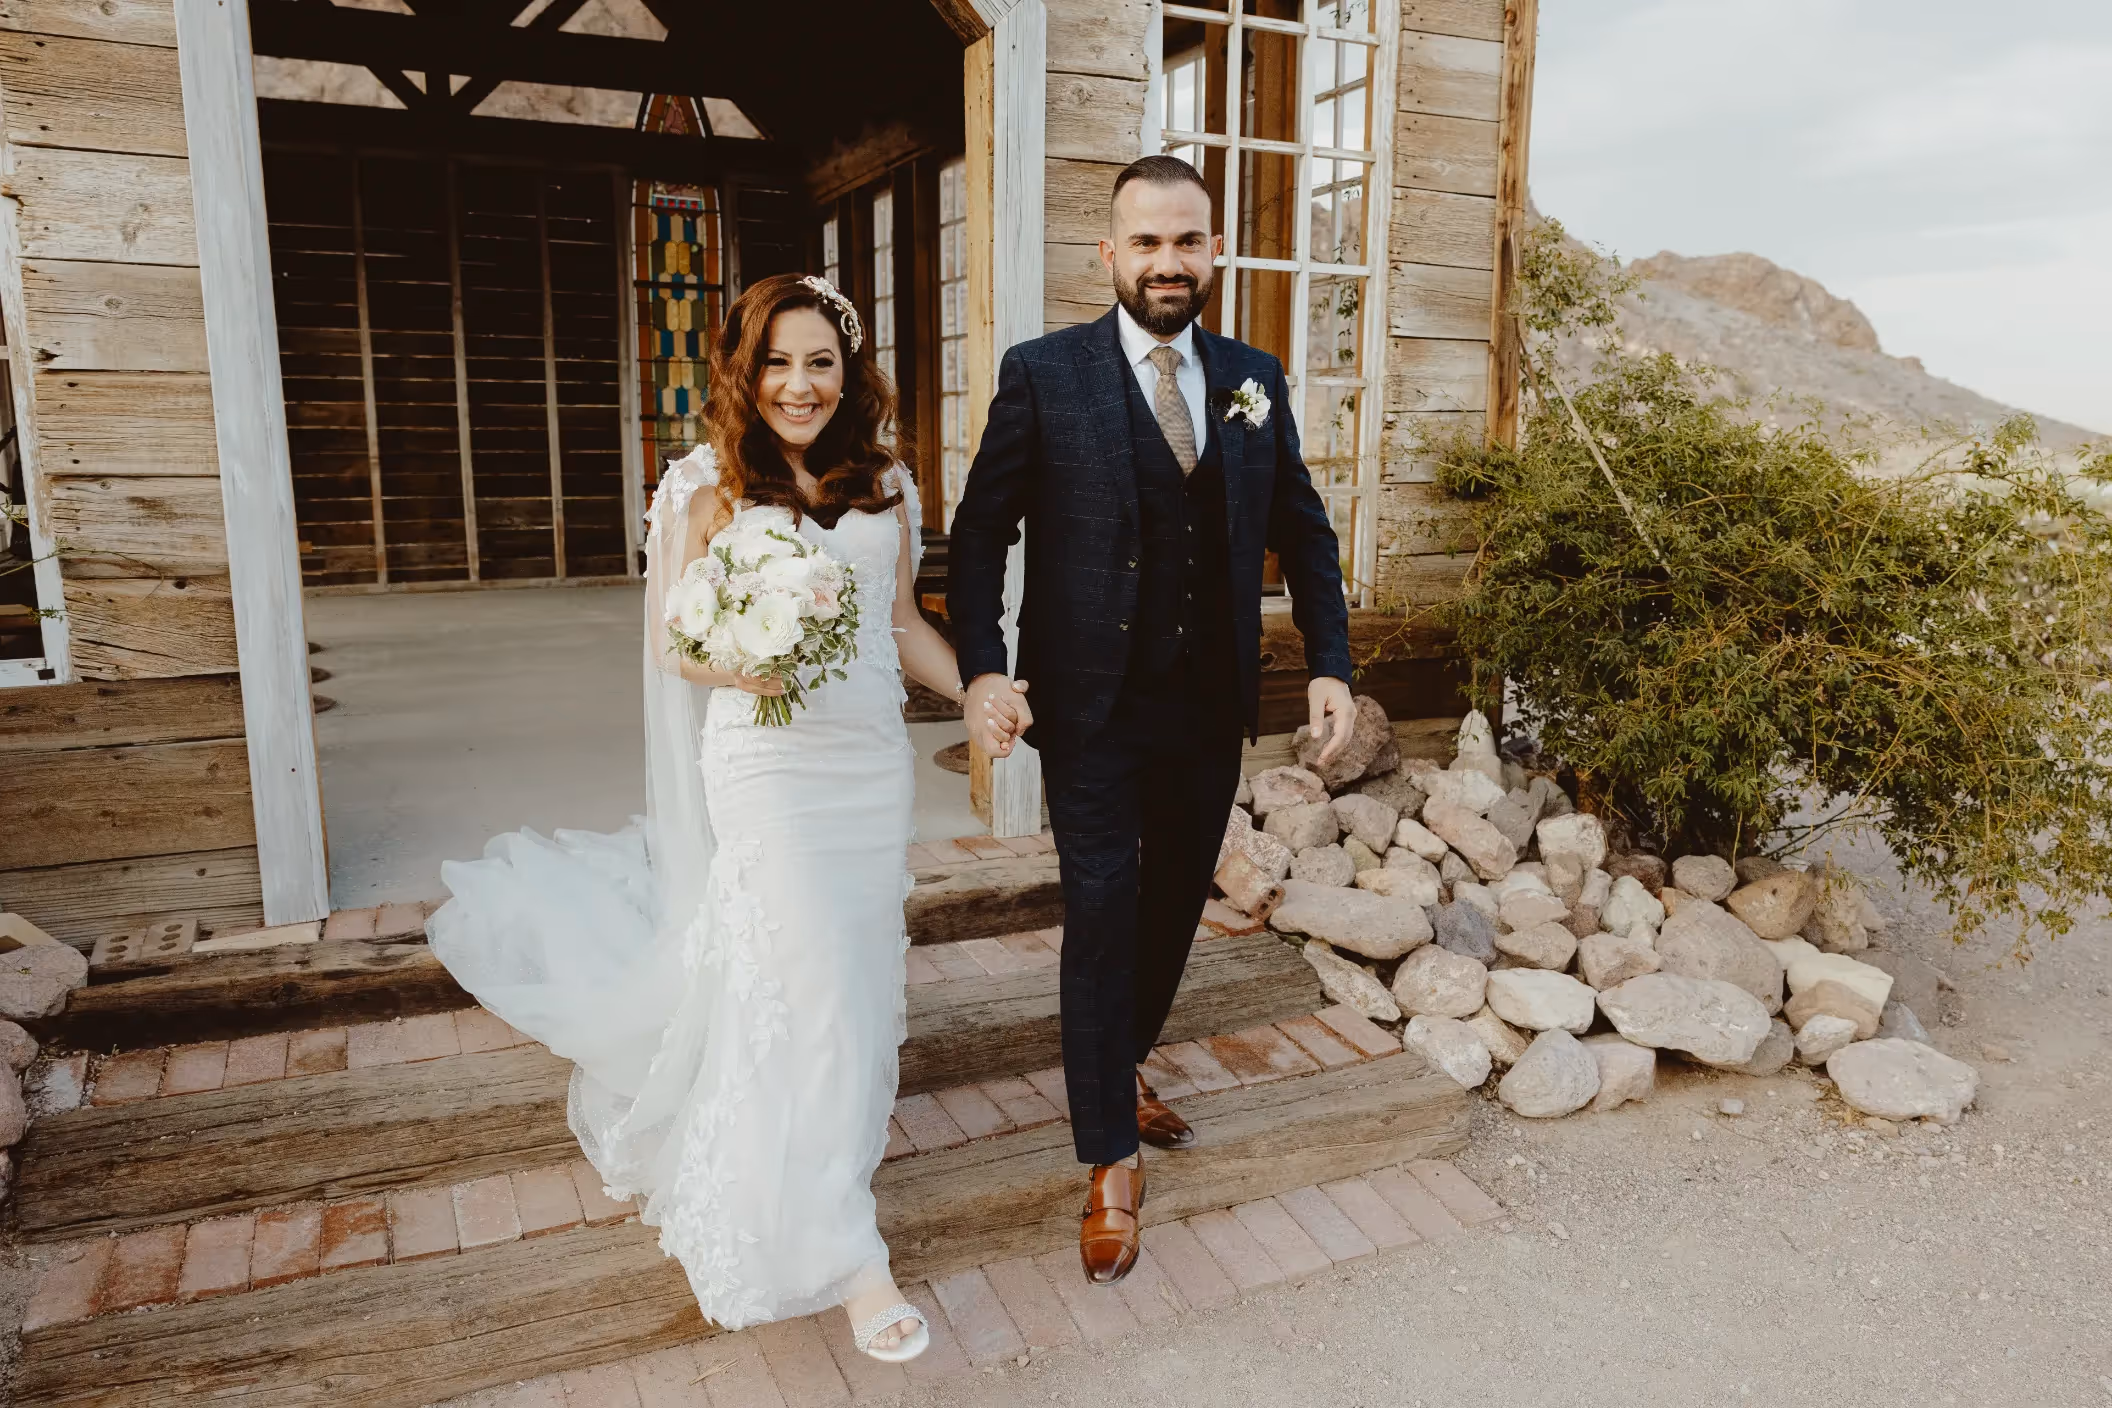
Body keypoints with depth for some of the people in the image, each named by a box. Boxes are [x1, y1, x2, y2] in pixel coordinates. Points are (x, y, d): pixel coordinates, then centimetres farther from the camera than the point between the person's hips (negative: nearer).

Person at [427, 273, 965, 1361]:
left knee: (858, 972, 14)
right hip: (768, 767, -5)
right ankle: (842, 1253, 4)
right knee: (810, 990, -6)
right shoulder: (711, 484, -4)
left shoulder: (883, 484, 8)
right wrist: (749, 664, -24)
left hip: (873, 760, 5)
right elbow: (673, 639, -4)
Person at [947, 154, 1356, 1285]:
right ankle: (1110, 1160, 17)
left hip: (1211, 709, 5)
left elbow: (1302, 533, 12)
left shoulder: (1254, 381, 6)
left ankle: (1119, 1070, 43)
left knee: (1175, 906, 17)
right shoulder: (1043, 374, -5)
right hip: (1093, 711, -4)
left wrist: (1330, 663, 1)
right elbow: (980, 533, -4)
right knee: (1102, 915, -1)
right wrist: (983, 668, -17)